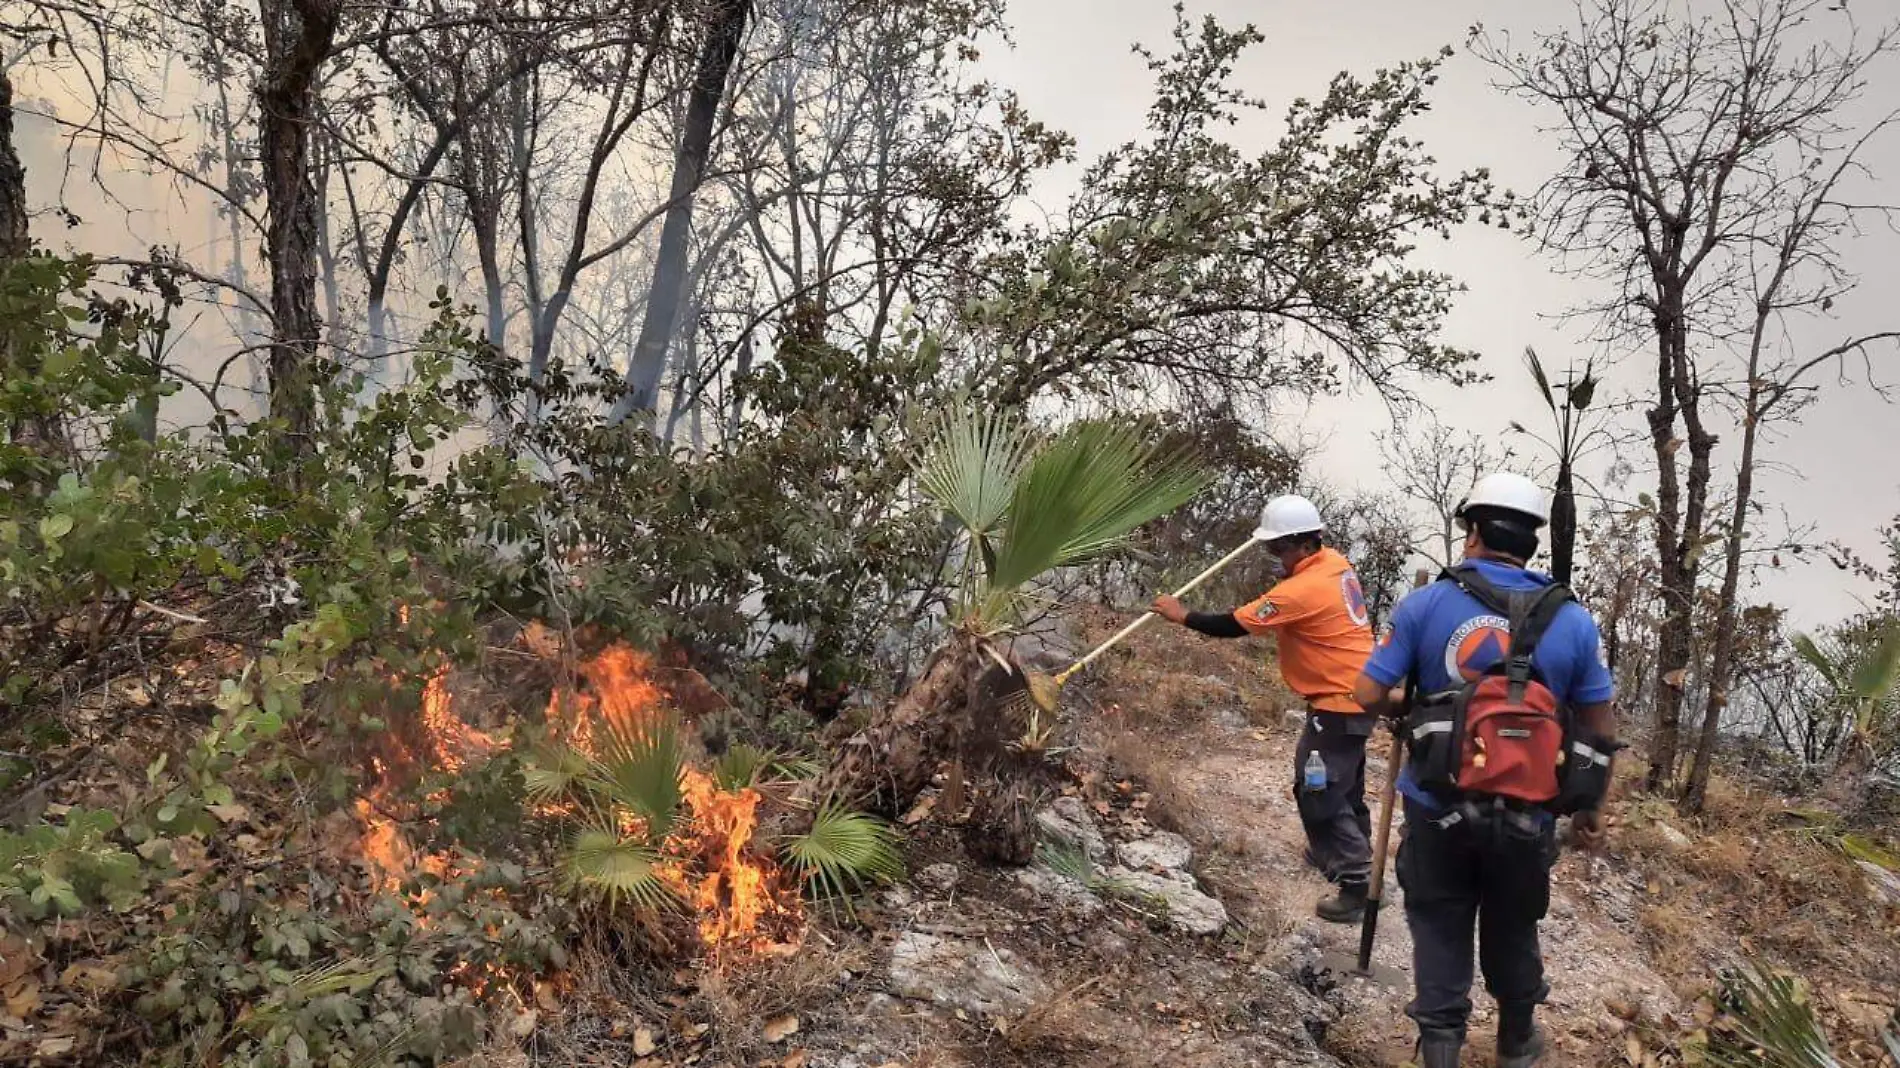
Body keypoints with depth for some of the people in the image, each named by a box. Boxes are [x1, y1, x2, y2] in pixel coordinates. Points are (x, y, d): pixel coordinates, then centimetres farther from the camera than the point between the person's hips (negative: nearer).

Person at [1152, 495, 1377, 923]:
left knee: (1319, 792, -6)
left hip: (1340, 701, -10)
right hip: (1354, 692, 10)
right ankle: (1339, 851, 41)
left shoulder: (1302, 590, -25)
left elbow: (1234, 625, -20)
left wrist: (1183, 615, -9)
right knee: (1341, 784, 24)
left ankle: (1358, 882, -3)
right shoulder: (1333, 562, 1)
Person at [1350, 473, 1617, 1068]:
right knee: (1513, 931, 21)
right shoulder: (1573, 621, -7)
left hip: (1437, 807, -2)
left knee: (1440, 930, 13)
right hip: (1527, 816, 2)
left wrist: (1406, 705, 13)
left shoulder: (1424, 604, -11)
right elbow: (1601, 735, -1)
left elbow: (1369, 697, -10)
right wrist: (1591, 810, 13)